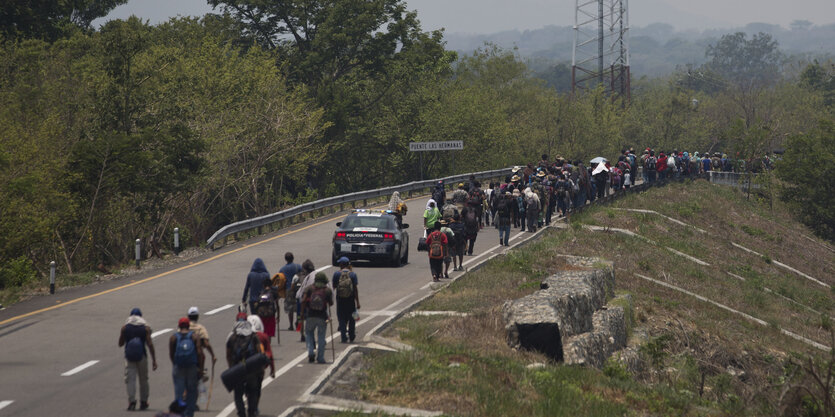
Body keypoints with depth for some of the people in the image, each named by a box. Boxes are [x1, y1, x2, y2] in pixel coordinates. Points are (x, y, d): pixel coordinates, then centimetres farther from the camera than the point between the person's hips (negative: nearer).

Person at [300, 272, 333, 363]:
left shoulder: (309, 288, 3)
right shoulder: (328, 290, 1)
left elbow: (303, 300, -8)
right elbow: (331, 303, 0)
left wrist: (302, 312, -1)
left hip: (310, 316, 1)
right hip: (322, 317, -1)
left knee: (309, 334, 18)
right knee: (321, 337, 7)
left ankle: (310, 352, 1)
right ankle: (320, 358, 7)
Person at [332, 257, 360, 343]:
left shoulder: (337, 274, -5)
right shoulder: (352, 274, -5)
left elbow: (334, 286, 1)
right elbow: (355, 288, -6)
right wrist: (357, 302, -5)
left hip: (340, 299, 0)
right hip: (351, 299, 0)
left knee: (342, 319, 6)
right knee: (351, 318, 16)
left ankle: (344, 338, 0)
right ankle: (351, 336, 24)